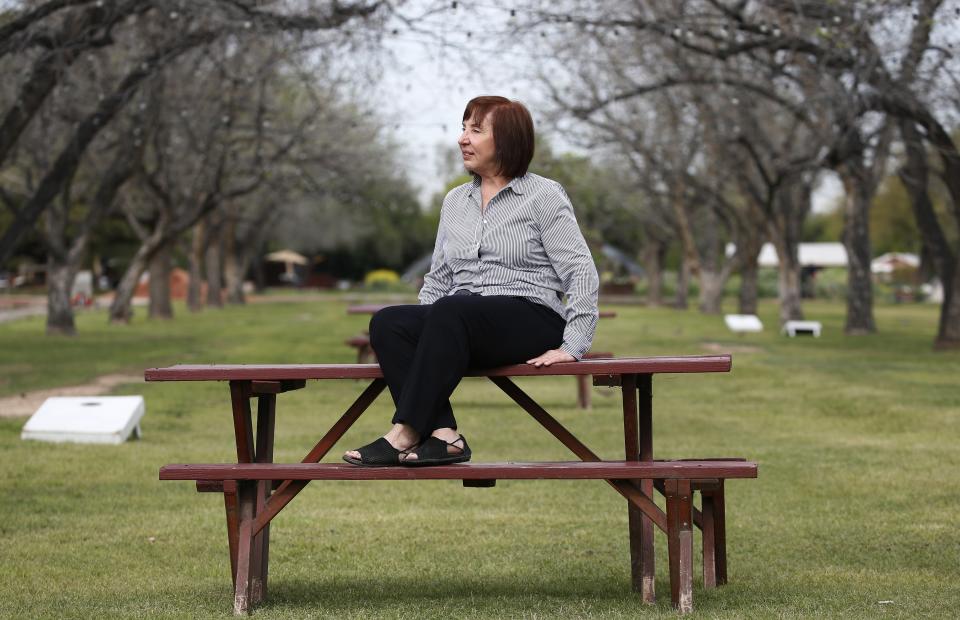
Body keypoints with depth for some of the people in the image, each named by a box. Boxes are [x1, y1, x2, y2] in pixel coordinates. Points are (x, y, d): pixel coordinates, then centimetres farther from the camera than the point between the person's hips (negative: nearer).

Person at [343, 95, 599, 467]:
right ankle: (443, 434, -35)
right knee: (387, 323, -23)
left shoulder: (543, 196, 2)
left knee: (450, 311, -36)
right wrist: (423, 336, 5)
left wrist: (572, 347, -14)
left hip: (532, 318, -6)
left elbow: (582, 273, -4)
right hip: (461, 325, 6)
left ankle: (405, 434, -37)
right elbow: (438, 279, 21)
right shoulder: (455, 200, 19)